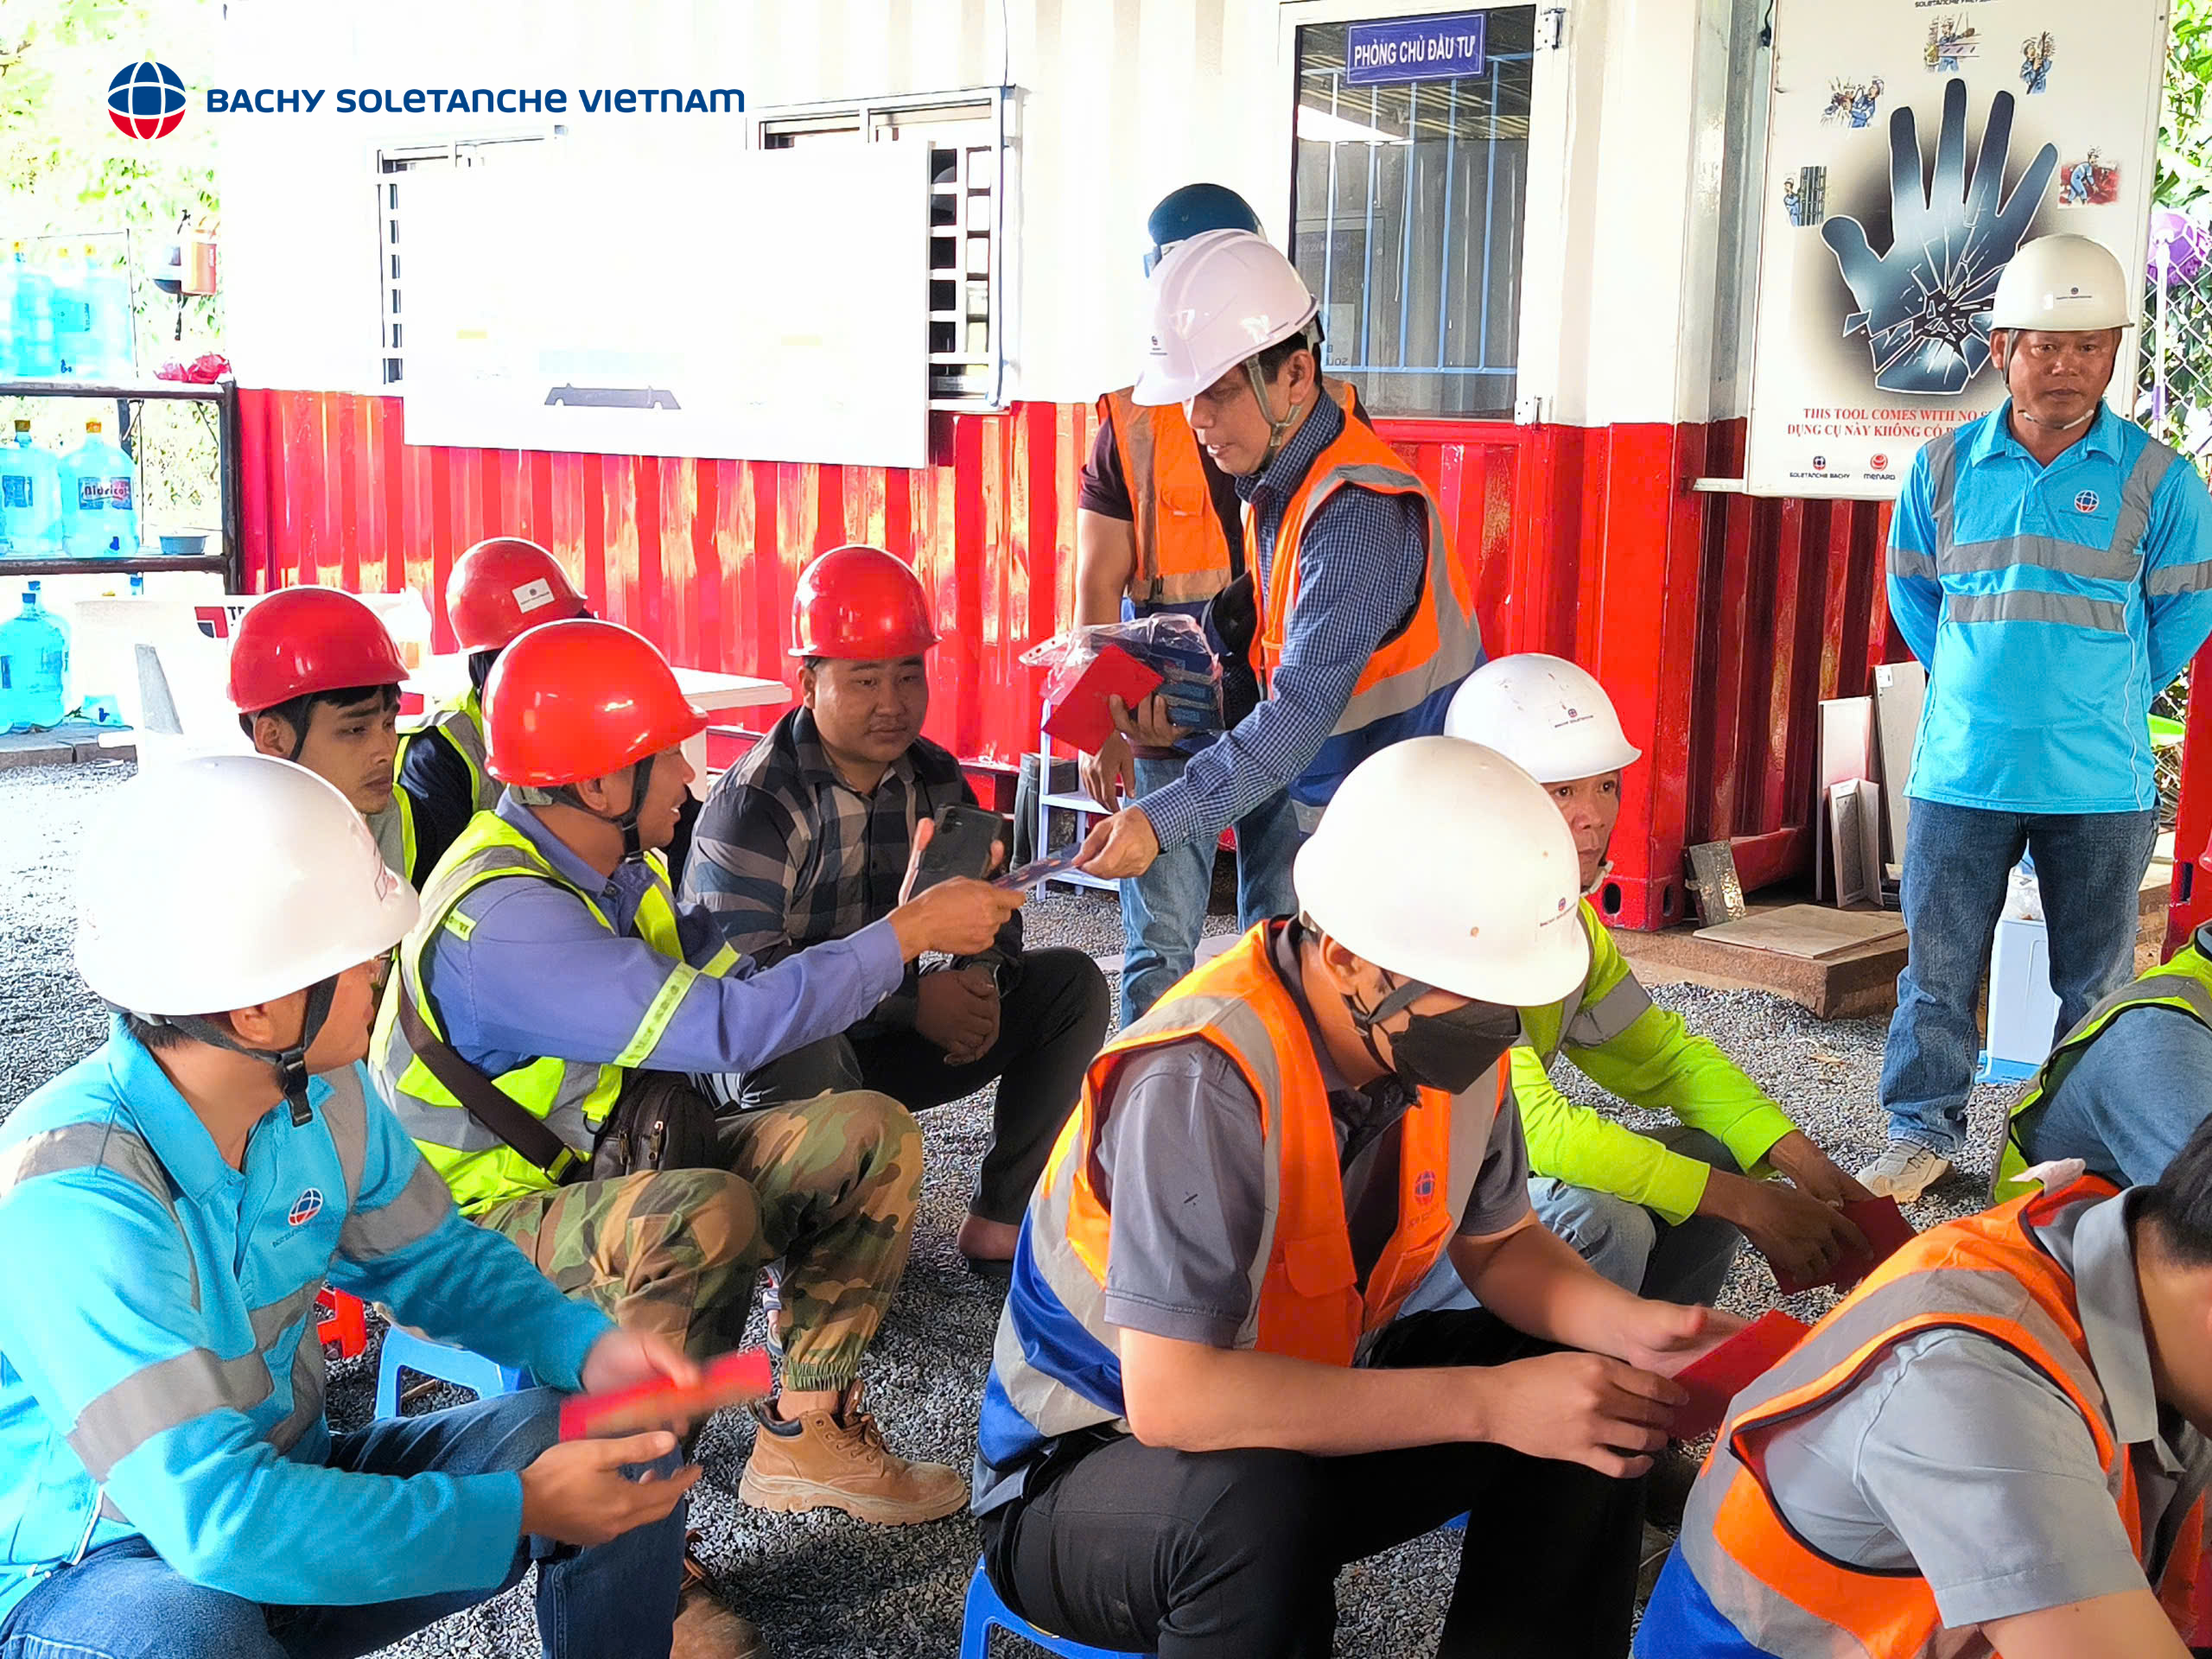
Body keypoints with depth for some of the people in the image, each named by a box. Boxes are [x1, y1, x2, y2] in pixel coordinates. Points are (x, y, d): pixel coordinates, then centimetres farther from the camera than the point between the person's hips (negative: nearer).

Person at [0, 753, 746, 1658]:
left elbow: (433, 1258, 9)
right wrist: (519, 1509, -32)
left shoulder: (324, 1096, -8)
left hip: (286, 1488, 7)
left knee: (629, 1438, -5)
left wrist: (589, 1347, -11)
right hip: (92, 1571, -6)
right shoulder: (72, 1199, -32)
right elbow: (213, 1515, -37)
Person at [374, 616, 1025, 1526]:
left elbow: (740, 981, 7)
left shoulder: (617, 869, 2)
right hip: (496, 1217, -9)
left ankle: (806, 1433, 4)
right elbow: (729, 1027, -34)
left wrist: (903, 922, -3)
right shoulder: (500, 915, -29)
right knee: (707, 1213, -38)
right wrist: (908, 933, -26)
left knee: (870, 1134, -2)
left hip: (613, 1162, 9)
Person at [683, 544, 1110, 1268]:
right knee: (797, 1044, -42)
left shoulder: (934, 780, 2)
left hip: (888, 1044, 7)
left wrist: (981, 977, -18)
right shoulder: (756, 802, -18)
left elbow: (989, 904, 8)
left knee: (1072, 982, -5)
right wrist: (912, 1001, -31)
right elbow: (744, 970, -27)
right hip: (770, 1062, -6)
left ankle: (1001, 1220, -5)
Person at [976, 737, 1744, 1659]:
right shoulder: (1202, 1081, -33)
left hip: (1307, 1416, 7)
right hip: (1093, 1465, -7)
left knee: (1600, 1403, -7)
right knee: (1256, 1500, -38)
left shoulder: (1452, 1039, -10)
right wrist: (1488, 1402, -35)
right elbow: (1170, 1397, -38)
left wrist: (1633, 1328, -15)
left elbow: (1497, 1245, 7)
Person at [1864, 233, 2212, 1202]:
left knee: (2096, 979, 9)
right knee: (1939, 965, 7)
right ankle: (1923, 1133, 21)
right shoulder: (1945, 467, 3)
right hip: (1960, 770, 1)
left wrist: (2113, 701, 8)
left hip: (2100, 781, -1)